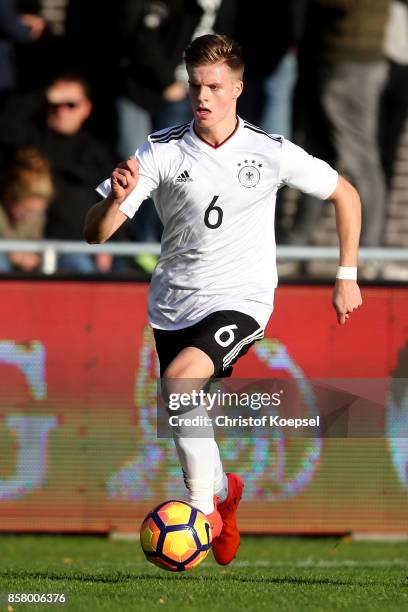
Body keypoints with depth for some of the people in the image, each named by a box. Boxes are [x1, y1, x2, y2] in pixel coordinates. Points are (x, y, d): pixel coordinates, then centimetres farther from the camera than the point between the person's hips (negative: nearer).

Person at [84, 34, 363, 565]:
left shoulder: (271, 153, -8)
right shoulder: (161, 152, -8)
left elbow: (345, 195, 8)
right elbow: (96, 233, -11)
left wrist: (347, 276, 6)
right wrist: (117, 198, -33)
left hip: (240, 301, -3)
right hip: (174, 304, 3)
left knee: (179, 380, -30)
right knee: (186, 425, 10)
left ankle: (204, 509, -16)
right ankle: (224, 491, 45)